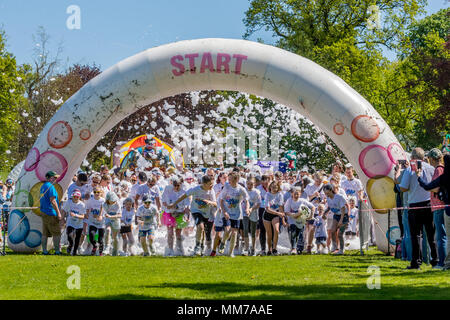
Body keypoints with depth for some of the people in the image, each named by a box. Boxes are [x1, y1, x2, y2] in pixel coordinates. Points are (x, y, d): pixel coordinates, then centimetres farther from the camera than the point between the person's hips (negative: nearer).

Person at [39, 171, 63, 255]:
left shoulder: (43, 186, 15)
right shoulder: (50, 186, -14)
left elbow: (40, 200, 22)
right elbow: (52, 201, -19)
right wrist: (58, 213, -18)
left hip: (44, 212, 9)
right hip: (51, 213, -9)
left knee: (45, 233, 9)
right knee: (56, 233, -3)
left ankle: (44, 250, 9)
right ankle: (57, 251, -4)